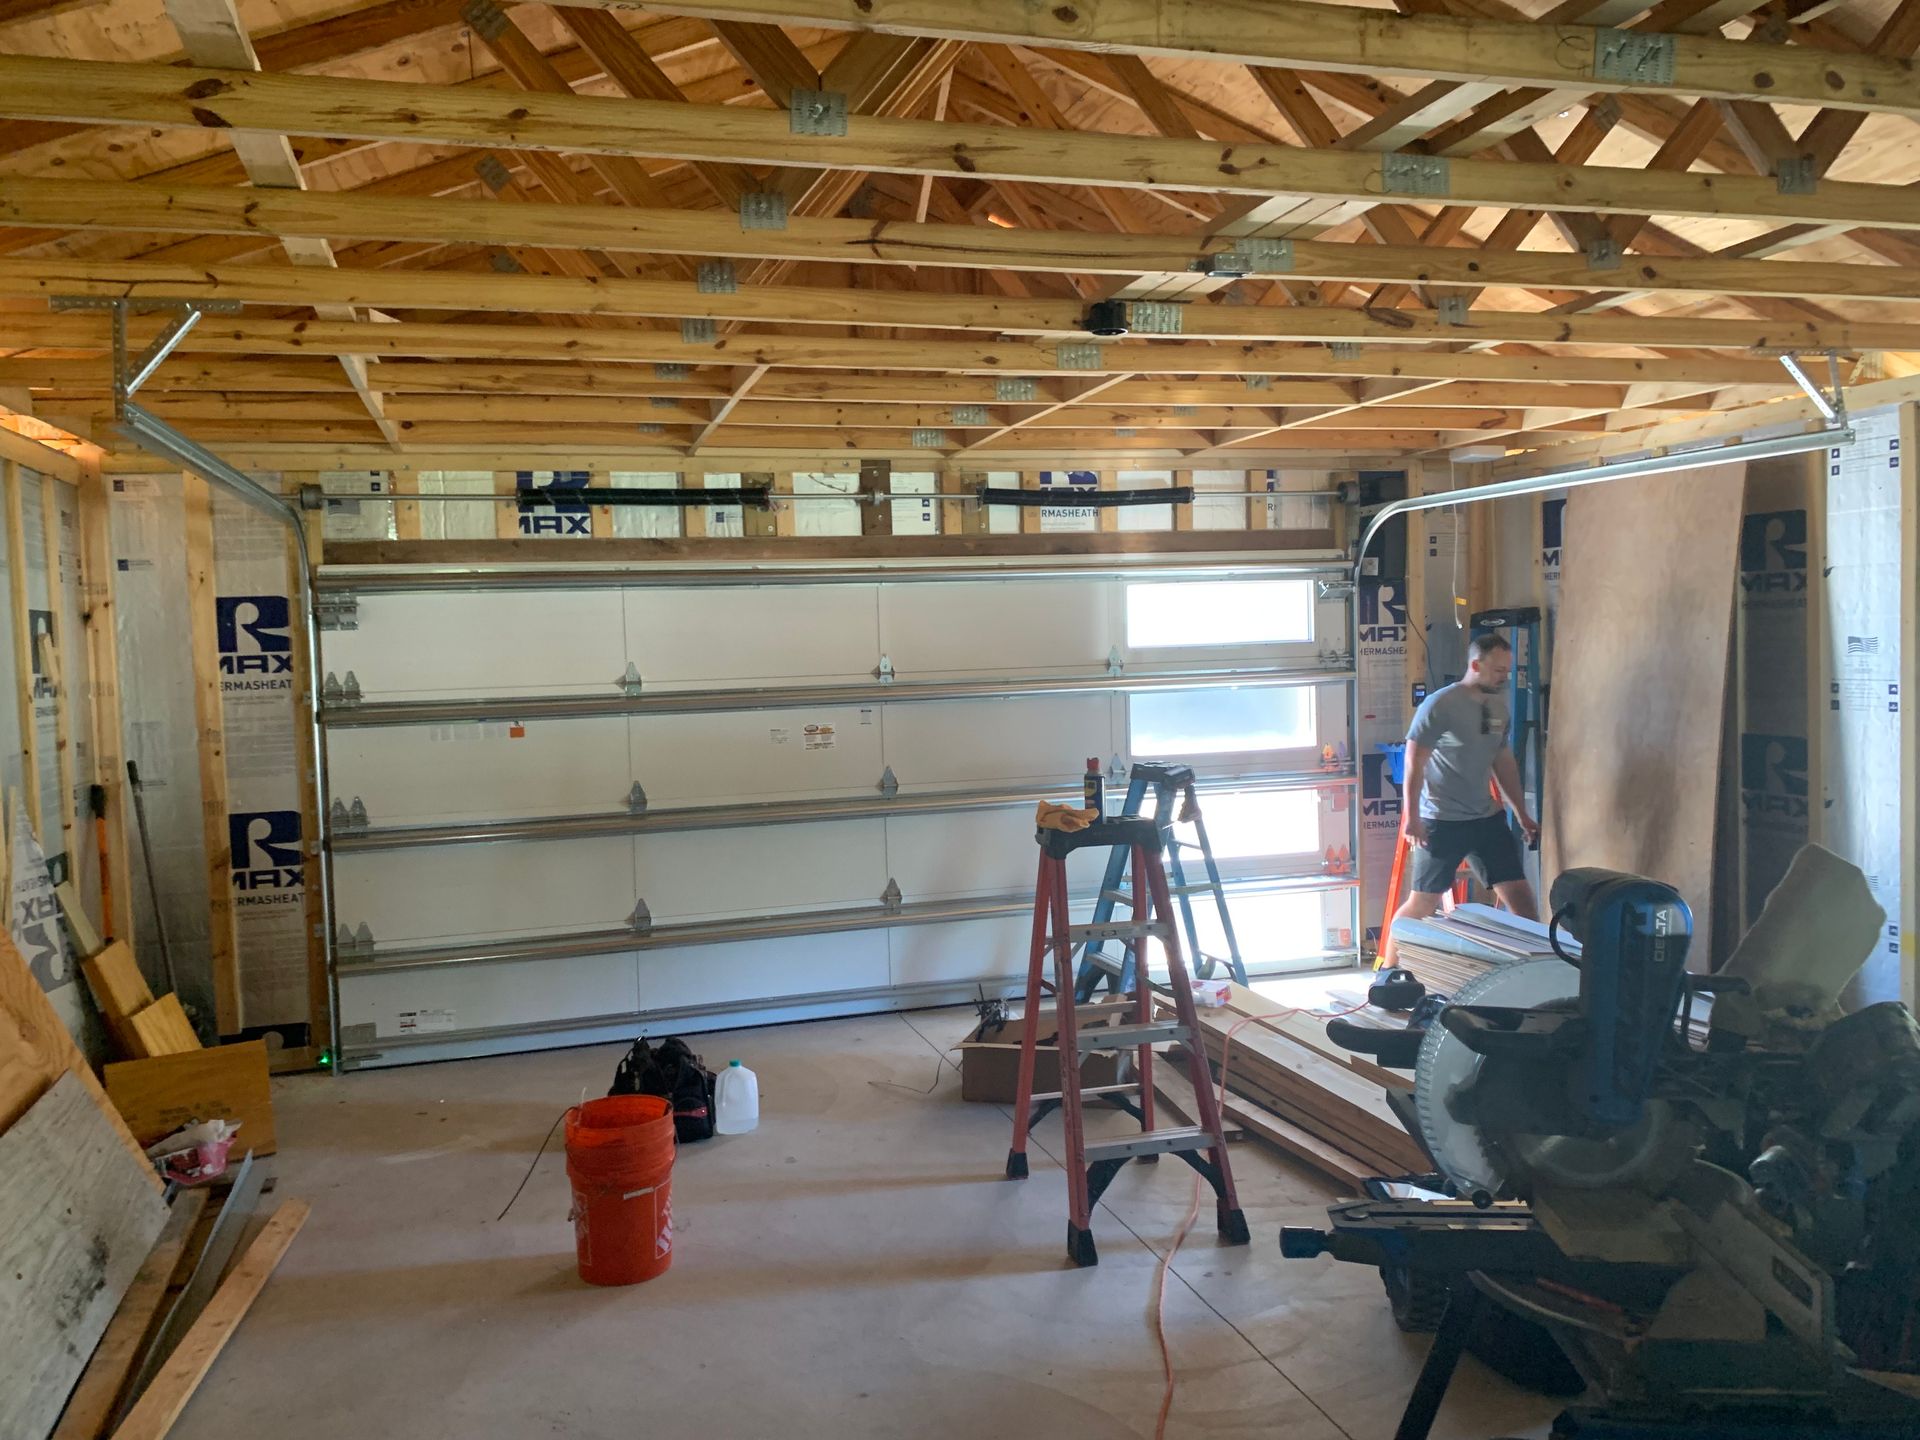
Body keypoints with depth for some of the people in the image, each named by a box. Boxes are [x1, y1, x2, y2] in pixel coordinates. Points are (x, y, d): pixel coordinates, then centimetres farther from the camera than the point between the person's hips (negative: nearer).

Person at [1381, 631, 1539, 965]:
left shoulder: (1499, 705, 7)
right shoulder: (1440, 705, -15)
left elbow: (1503, 762, 17)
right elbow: (1414, 763, -14)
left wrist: (1522, 815, 18)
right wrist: (1412, 817, -18)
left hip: (1487, 818, 6)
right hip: (1442, 822, -6)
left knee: (1520, 896, 4)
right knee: (1422, 904, 3)